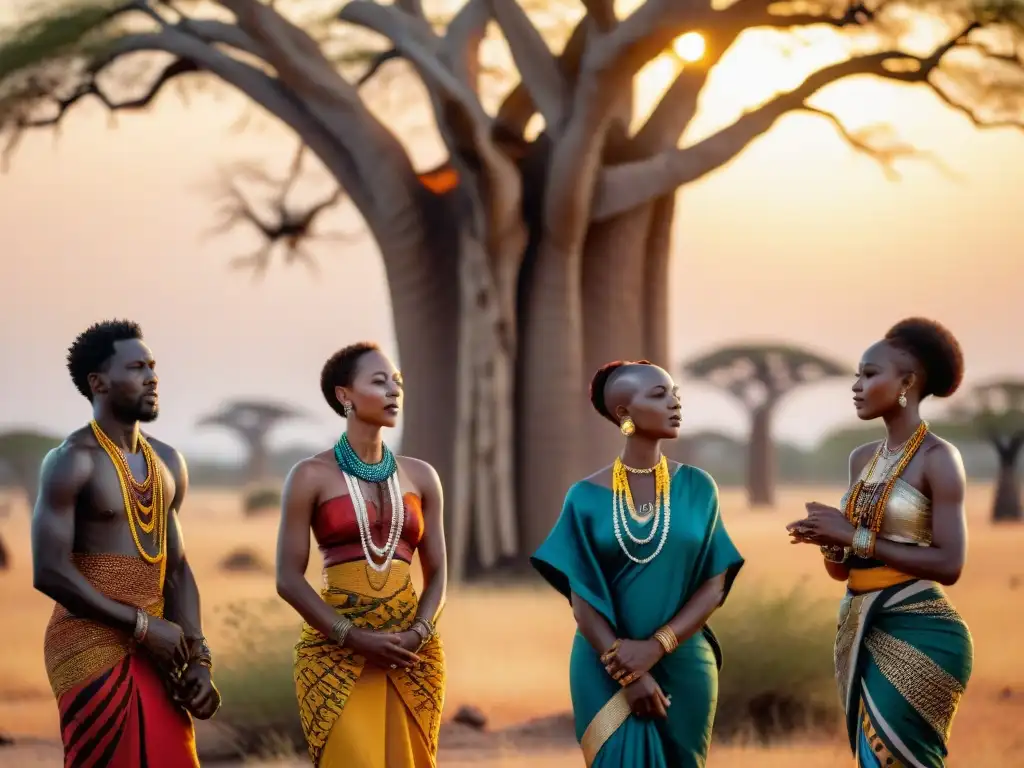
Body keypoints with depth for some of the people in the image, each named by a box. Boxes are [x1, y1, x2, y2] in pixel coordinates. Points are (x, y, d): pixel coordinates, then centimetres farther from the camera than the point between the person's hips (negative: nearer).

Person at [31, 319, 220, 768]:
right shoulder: (72, 461, -10)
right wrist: (143, 625, -15)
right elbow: (50, 573, -16)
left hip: (153, 650, 7)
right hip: (90, 647, -7)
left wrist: (198, 660, 4)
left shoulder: (167, 463, 13)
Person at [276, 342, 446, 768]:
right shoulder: (311, 476, -1)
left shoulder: (420, 476, 10)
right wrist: (354, 638, -14)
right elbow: (289, 578, -4)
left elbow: (436, 572, 11)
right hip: (336, 655, -4)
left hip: (412, 656, 4)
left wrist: (418, 634, -8)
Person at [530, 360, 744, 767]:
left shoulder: (697, 488, 1)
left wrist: (655, 648, -15)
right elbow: (581, 599, -5)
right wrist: (628, 672, -15)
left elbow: (714, 586, -3)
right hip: (605, 671, -1)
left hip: (683, 668, 1)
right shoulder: (587, 497, -3)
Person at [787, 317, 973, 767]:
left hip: (918, 633, -8)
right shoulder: (862, 459, 12)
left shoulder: (938, 457, -9)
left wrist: (857, 536, -16)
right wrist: (829, 540, -7)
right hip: (860, 630, 8)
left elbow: (949, 566, -17)